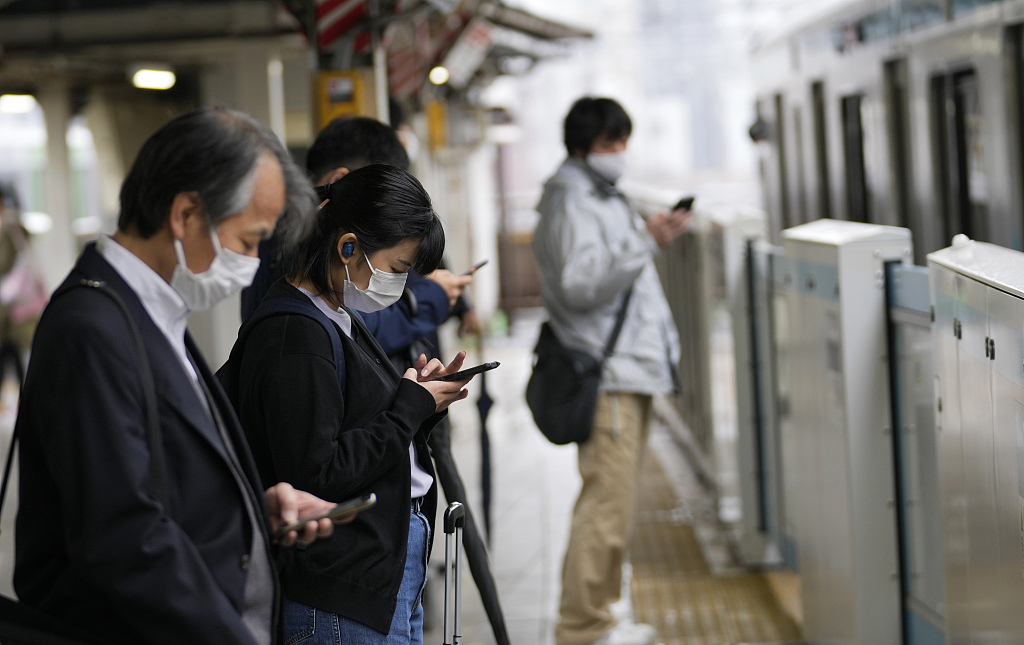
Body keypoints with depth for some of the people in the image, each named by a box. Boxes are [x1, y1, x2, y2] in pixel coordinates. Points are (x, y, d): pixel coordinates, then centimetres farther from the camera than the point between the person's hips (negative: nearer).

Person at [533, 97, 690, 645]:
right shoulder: (571, 199, -11)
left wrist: (652, 238, 21)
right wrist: (644, 241, -25)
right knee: (607, 502, -13)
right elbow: (580, 282, -23)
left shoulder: (602, 196, 22)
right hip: (606, 376, -11)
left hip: (629, 369, 11)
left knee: (610, 500, 13)